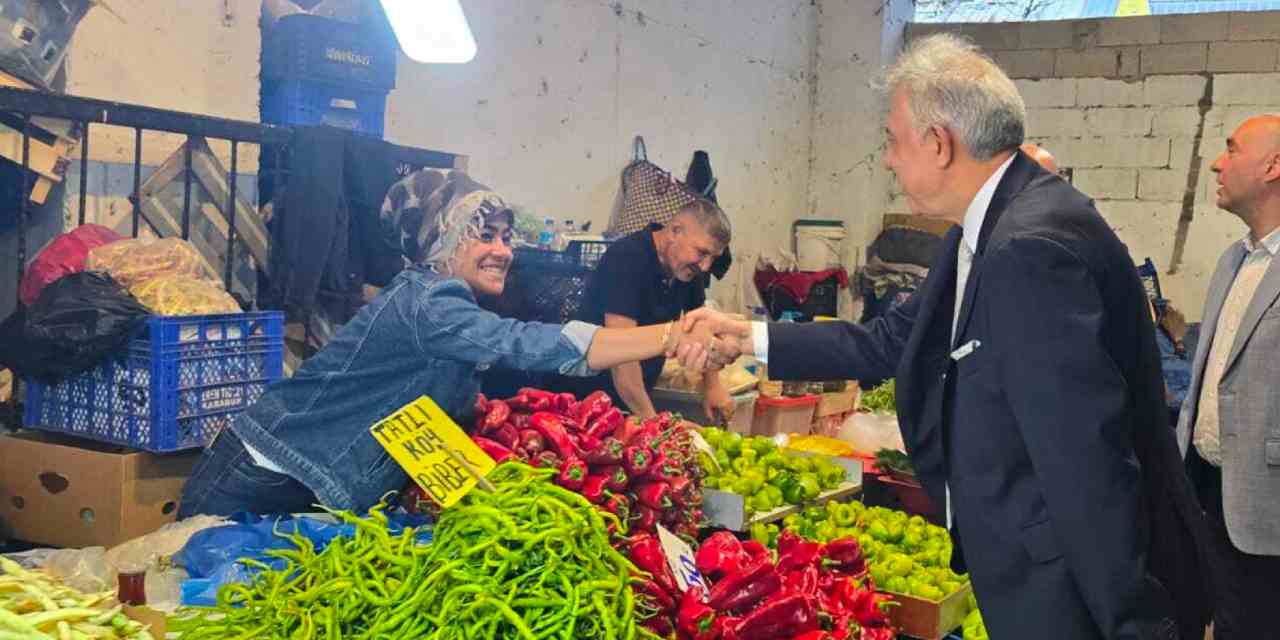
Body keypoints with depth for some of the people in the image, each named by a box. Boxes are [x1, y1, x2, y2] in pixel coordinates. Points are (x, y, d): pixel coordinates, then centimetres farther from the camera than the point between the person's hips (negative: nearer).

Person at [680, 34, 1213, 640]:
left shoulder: (1035, 246, -26)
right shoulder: (987, 232, 6)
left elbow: (1087, 459, -28)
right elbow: (891, 341, 14)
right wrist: (750, 337, 12)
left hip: (1076, 590, -9)